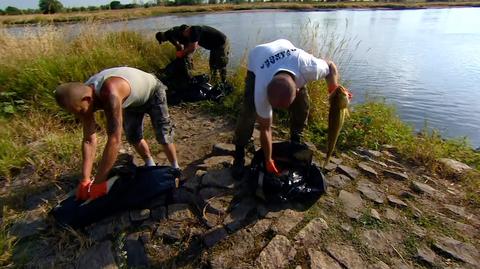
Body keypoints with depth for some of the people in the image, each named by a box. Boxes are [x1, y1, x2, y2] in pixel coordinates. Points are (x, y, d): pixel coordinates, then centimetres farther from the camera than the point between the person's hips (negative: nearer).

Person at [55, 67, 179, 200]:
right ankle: (150, 165, 30)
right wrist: (85, 180, -22)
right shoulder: (84, 94, -22)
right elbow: (89, 140, -18)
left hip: (152, 92, -6)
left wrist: (98, 183, -41)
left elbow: (114, 140, -48)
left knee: (163, 136, -5)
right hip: (133, 100, 6)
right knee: (133, 137, 5)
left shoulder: (111, 93, -46)